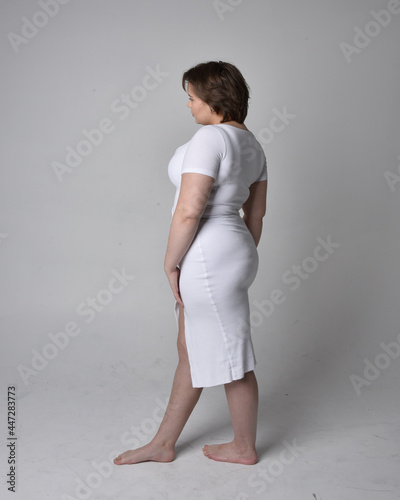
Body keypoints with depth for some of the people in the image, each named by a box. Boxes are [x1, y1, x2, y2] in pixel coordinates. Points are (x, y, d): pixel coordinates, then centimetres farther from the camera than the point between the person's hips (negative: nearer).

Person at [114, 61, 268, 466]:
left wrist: (171, 262, -12)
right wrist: (243, 258, 25)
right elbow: (256, 211, 18)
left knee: (229, 357, 6)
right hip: (231, 252, 10)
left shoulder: (209, 137, -17)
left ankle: (244, 448, 27)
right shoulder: (251, 143, 13)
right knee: (190, 350, 17)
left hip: (208, 258, -10)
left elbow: (189, 210, -23)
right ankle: (163, 444, 32)